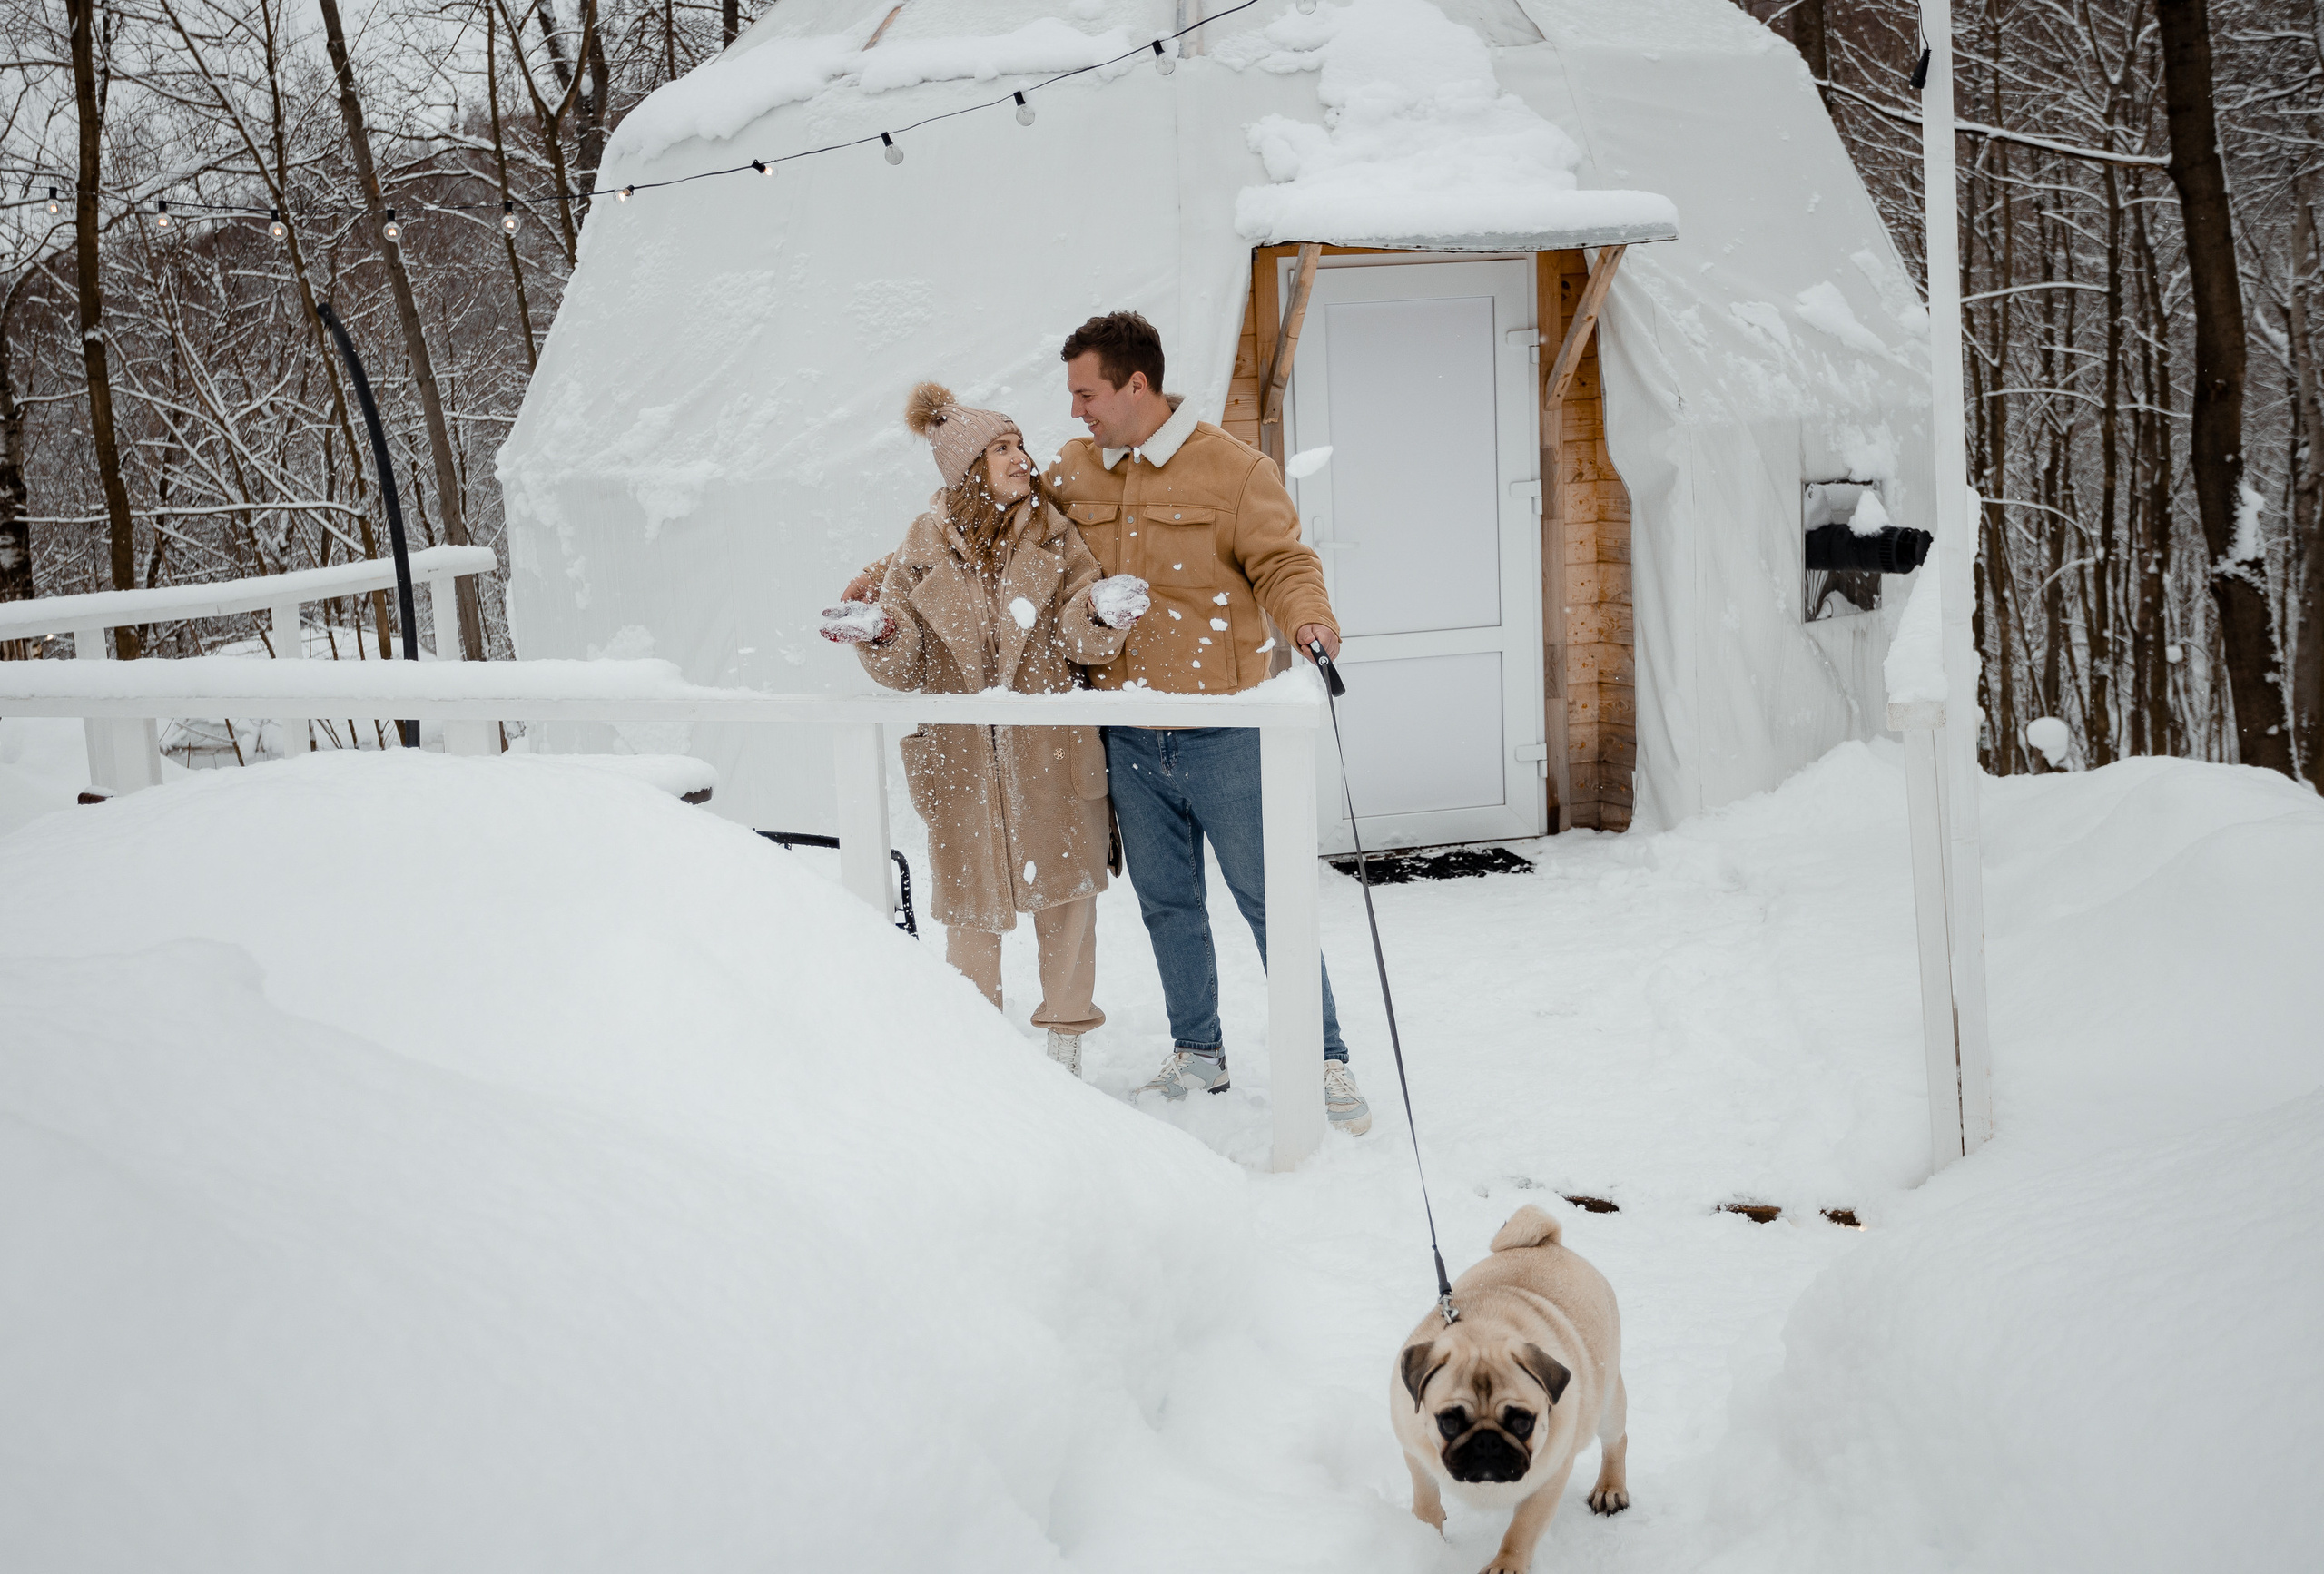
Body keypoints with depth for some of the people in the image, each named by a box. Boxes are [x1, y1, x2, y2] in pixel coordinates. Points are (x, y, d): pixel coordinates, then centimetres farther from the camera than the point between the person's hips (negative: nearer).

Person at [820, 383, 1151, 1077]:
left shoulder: (1054, 536, 0)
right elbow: (909, 666, 1)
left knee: (1066, 891, 7)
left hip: (1052, 754, 0)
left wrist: (1102, 614, -28)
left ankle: (1065, 1042, 23)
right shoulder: (924, 547, 0)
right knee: (971, 901, 8)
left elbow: (1077, 640, -8)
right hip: (962, 754, 0)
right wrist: (881, 635, -20)